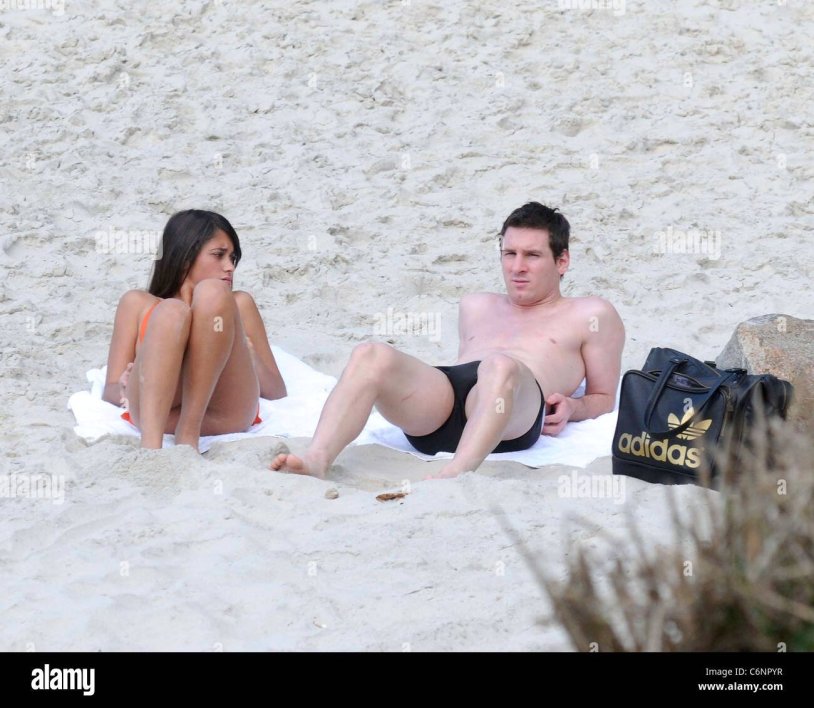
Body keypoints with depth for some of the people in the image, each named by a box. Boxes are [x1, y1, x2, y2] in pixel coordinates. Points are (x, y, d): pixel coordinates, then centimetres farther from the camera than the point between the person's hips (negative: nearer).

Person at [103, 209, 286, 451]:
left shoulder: (239, 304, 35)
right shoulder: (138, 304, 31)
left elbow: (277, 391, 25)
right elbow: (111, 390, 20)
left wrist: (249, 357, 2)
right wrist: (127, 390, -6)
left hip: (227, 414, 1)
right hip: (155, 411, -1)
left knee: (212, 293, -18)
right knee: (172, 312, -28)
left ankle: (189, 433, -35)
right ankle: (150, 446, -50)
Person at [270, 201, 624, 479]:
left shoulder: (589, 315, 26)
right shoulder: (477, 307, 40)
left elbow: (604, 398, 23)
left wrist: (571, 407, -1)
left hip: (512, 420, -4)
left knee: (500, 367, -41)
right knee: (370, 355, -27)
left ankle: (452, 476, -64)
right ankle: (315, 462, -50)